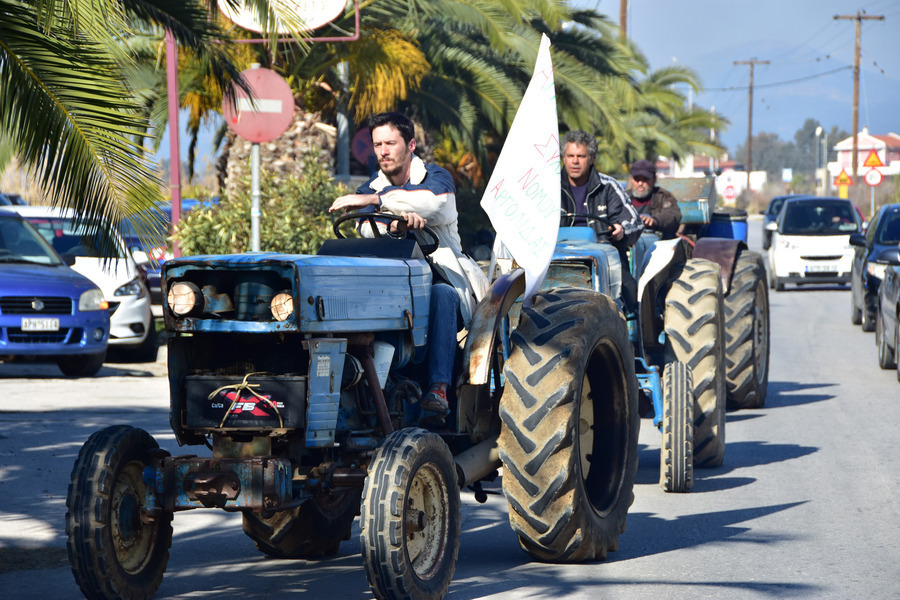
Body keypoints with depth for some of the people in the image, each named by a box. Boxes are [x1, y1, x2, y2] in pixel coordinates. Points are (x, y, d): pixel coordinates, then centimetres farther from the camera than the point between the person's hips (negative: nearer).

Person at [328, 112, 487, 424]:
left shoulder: (437, 177, 2)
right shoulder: (371, 188, 12)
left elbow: (432, 201, -25)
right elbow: (367, 228, -9)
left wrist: (372, 200, -33)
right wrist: (395, 222, -34)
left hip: (439, 273, -3)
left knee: (442, 295, -38)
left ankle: (439, 390, -46)